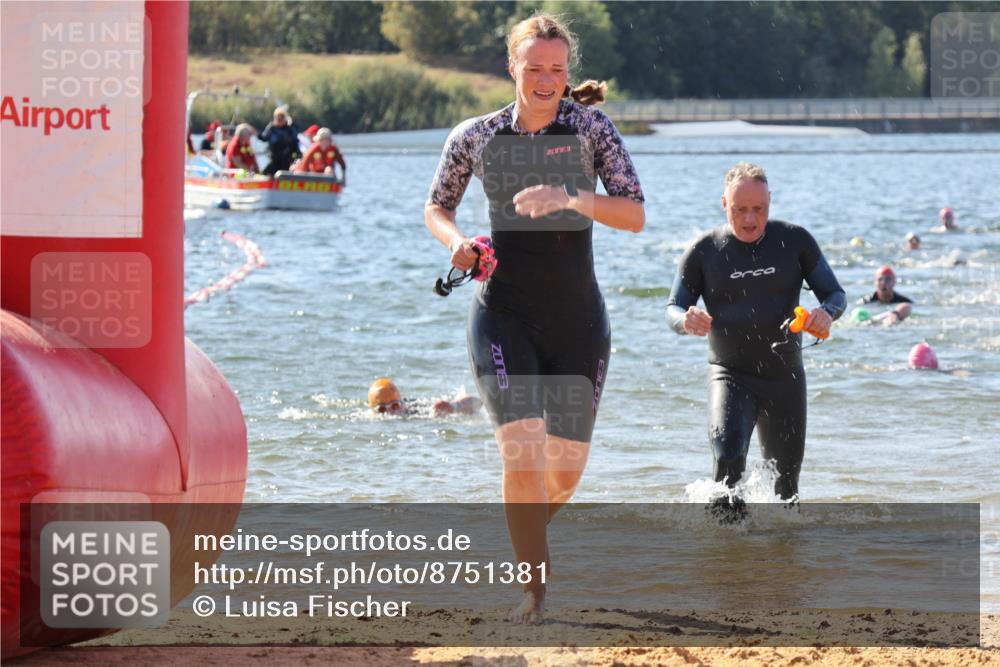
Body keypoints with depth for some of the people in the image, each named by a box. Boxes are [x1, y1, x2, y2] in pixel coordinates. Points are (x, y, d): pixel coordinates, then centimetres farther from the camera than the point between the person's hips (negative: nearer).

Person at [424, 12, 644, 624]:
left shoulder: (591, 128, -2)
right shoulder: (475, 137, 1)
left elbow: (636, 215, -9)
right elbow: (437, 208, 14)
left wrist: (572, 198, -26)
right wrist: (456, 241, -8)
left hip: (578, 320, 1)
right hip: (505, 314, -1)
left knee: (567, 469, 8)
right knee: (523, 452, -19)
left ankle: (526, 538, 41)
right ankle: (536, 591, -11)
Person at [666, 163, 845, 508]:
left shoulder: (794, 241, -1)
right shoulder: (704, 252, -4)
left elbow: (835, 294, 4)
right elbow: (673, 308, 4)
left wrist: (826, 314, -22)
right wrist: (686, 321, -22)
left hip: (785, 376, 2)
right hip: (730, 374, -2)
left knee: (784, 486, 9)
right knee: (728, 456, -29)